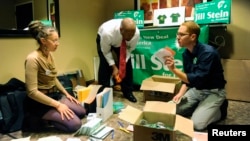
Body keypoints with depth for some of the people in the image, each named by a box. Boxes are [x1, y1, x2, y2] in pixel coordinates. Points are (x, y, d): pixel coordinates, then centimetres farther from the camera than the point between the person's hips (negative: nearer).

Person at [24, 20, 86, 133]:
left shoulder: (49, 55, 3)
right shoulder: (33, 59, -23)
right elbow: (32, 92, -25)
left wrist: (66, 94, 10)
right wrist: (57, 105, -23)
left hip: (53, 94, 9)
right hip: (39, 102, -8)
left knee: (81, 112, 6)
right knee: (75, 124, -16)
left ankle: (49, 116, 12)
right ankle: (42, 119, 2)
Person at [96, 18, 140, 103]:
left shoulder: (136, 33, -35)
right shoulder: (107, 32, -44)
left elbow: (129, 49, -17)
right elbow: (106, 52, -25)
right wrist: (114, 67, -26)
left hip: (121, 42, 3)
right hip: (103, 39, -2)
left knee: (127, 65, -6)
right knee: (105, 65, -14)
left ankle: (128, 93, 10)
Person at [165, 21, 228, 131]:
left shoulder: (208, 52, -26)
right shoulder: (186, 53, -1)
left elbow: (197, 79, -30)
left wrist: (173, 69, -36)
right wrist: (181, 93, -8)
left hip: (213, 92, -7)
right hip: (196, 89, 7)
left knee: (197, 124, -20)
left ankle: (220, 109, 7)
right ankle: (201, 107, 16)